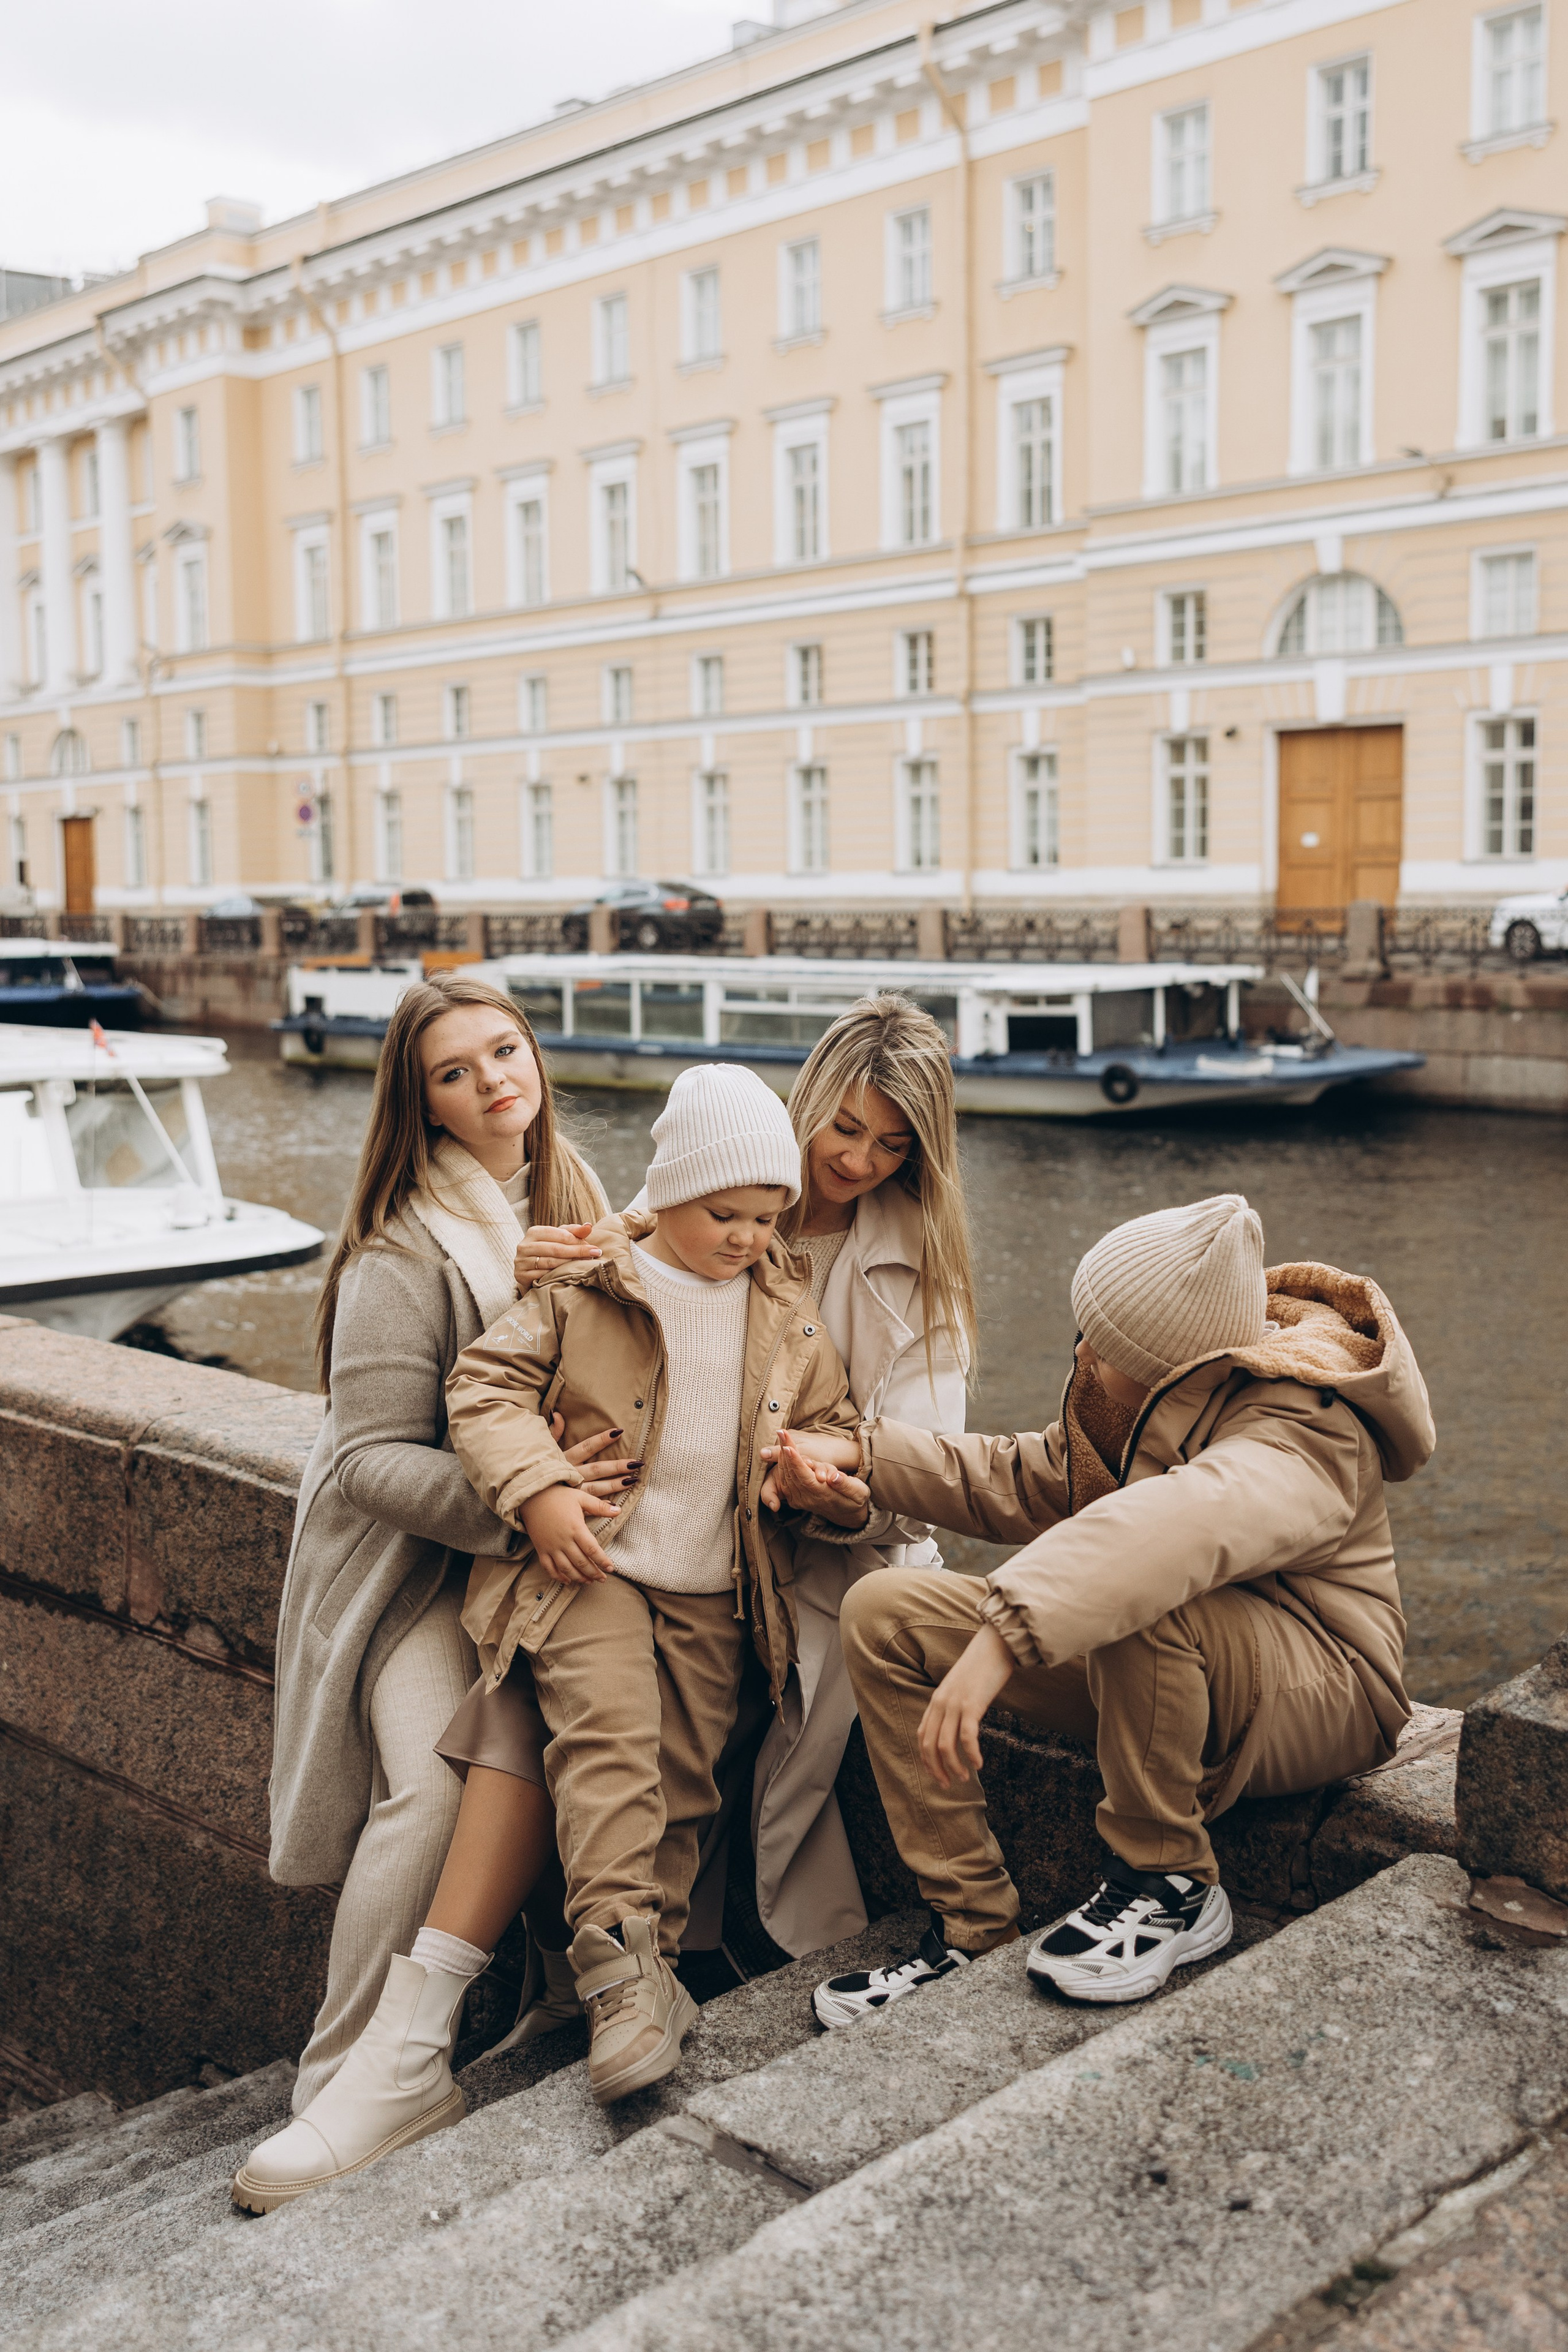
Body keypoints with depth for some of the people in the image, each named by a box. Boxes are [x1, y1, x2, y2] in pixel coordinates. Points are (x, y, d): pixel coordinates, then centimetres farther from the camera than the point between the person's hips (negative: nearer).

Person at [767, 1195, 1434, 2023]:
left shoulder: (1300, 1433, -26)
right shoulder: (1151, 1389, -1)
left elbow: (1182, 1521, -48)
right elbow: (1033, 1484, 15)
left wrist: (1001, 1639, -58)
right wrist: (870, 1464, 7)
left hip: (1317, 1695, -8)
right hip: (1142, 1670, 8)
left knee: (1142, 1606, -42)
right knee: (884, 1612, -4)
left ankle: (1169, 1886, -17)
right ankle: (972, 1927, -4)